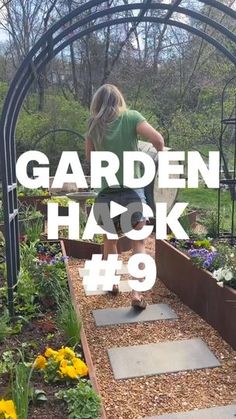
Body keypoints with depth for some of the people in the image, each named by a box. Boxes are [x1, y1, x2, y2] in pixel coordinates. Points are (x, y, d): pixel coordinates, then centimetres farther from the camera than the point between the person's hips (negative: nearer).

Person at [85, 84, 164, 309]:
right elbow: (157, 139, -14)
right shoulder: (131, 117, -3)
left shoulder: (93, 124, 5)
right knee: (138, 243, 9)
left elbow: (89, 156, 14)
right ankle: (137, 293, 3)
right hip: (132, 190, -2)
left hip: (107, 192, 3)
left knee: (109, 240, 22)